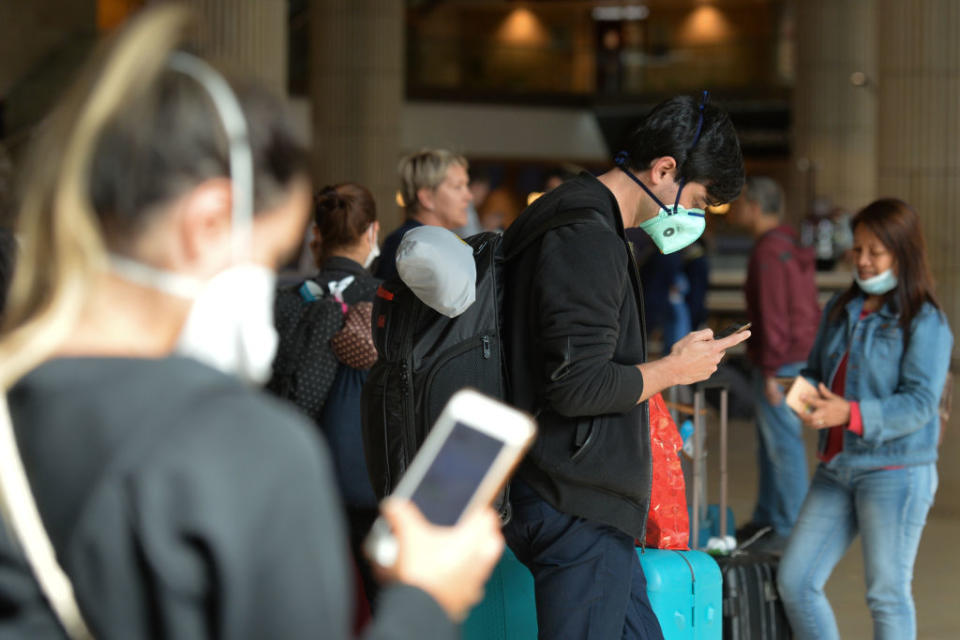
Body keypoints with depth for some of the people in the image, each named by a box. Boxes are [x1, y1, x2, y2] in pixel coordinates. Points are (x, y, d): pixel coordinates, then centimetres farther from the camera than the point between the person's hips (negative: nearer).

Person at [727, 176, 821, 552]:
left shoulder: (769, 252, -16)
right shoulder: (792, 245, 15)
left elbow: (773, 315, -20)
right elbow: (808, 308, 19)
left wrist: (771, 371, -19)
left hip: (780, 362, -10)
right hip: (802, 351, 10)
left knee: (783, 442, -6)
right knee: (769, 441, 16)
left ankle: (791, 529, -3)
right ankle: (766, 520, 25)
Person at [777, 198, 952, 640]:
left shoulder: (925, 323, -10)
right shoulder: (840, 310, 11)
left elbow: (919, 405, -17)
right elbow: (815, 371, 19)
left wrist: (850, 414, -29)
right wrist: (809, 397, -5)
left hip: (895, 473, -7)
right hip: (836, 468, 7)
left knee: (887, 595, 1)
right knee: (795, 581, 4)